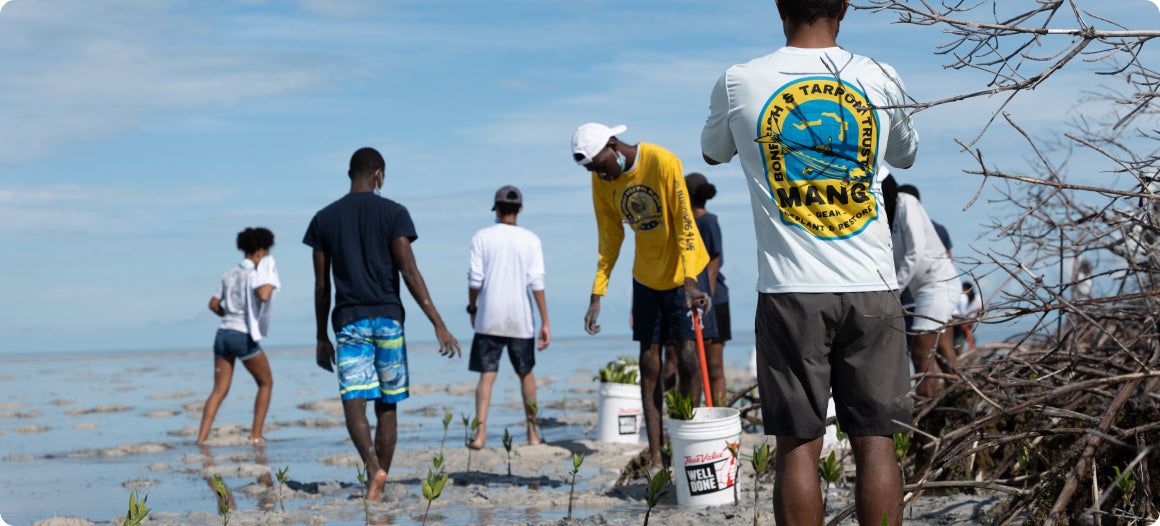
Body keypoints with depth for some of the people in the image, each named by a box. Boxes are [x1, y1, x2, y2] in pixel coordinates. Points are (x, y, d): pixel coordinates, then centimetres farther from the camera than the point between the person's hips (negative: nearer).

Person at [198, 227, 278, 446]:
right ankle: (256, 435, 8)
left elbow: (213, 304, 16)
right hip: (244, 337, -6)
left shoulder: (229, 274, 12)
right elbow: (263, 296, -28)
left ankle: (202, 437, -4)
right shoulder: (254, 275, -9)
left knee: (219, 390, 7)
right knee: (266, 382, 12)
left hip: (223, 333, 6)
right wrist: (271, 280, -11)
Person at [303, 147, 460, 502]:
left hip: (348, 321, 1)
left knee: (353, 401, -6)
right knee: (387, 406, 10)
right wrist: (438, 324, -10)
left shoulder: (324, 219, 6)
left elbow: (321, 285, 8)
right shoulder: (393, 213, -1)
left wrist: (321, 338, 15)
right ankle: (379, 484, 15)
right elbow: (409, 272, -10)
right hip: (388, 317, 0)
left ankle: (373, 466, -31)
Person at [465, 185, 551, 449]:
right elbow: (536, 282, -4)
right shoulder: (530, 239, 1)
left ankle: (481, 431, -17)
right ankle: (532, 432, 21)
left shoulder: (482, 237, 0)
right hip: (520, 320, 1)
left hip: (488, 319, -1)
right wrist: (545, 322, -2)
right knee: (526, 374, 15)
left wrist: (472, 309, 13)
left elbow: (475, 279, -3)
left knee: (486, 375, -1)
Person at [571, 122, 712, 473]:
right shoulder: (602, 182, -6)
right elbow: (609, 240, 2)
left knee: (687, 358, -9)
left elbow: (684, 223, -24)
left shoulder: (662, 163, -23)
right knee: (650, 363, 2)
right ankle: (655, 459, 3)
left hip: (683, 272, -5)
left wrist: (689, 282, -30)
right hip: (646, 275, 5)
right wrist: (596, 297, -2)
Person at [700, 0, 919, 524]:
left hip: (790, 290, -1)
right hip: (872, 286, 1)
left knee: (798, 446, 4)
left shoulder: (738, 84, -1)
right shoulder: (880, 79, 3)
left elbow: (713, 152, 20)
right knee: (875, 442, 5)